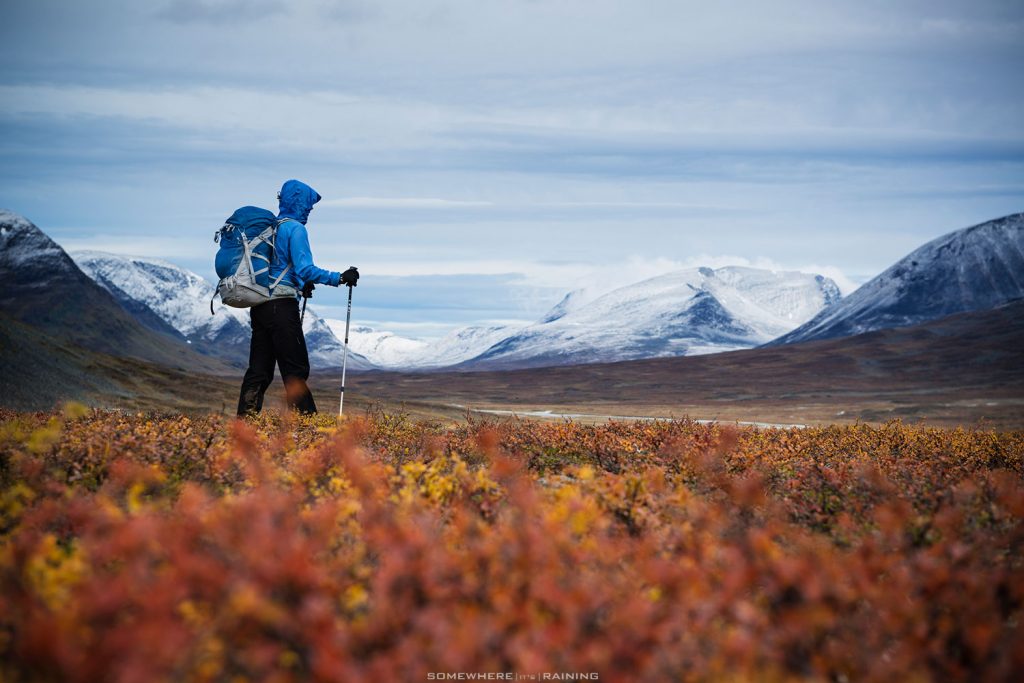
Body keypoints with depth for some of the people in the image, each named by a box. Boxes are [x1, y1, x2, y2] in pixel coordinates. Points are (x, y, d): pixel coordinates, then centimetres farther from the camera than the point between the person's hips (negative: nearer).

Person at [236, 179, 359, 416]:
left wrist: (300, 285, 33)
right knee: (295, 369, -5)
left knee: (259, 369, 9)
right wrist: (339, 278, -16)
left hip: (259, 305, 8)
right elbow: (305, 269, -18)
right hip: (282, 306, -8)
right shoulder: (295, 228, -8)